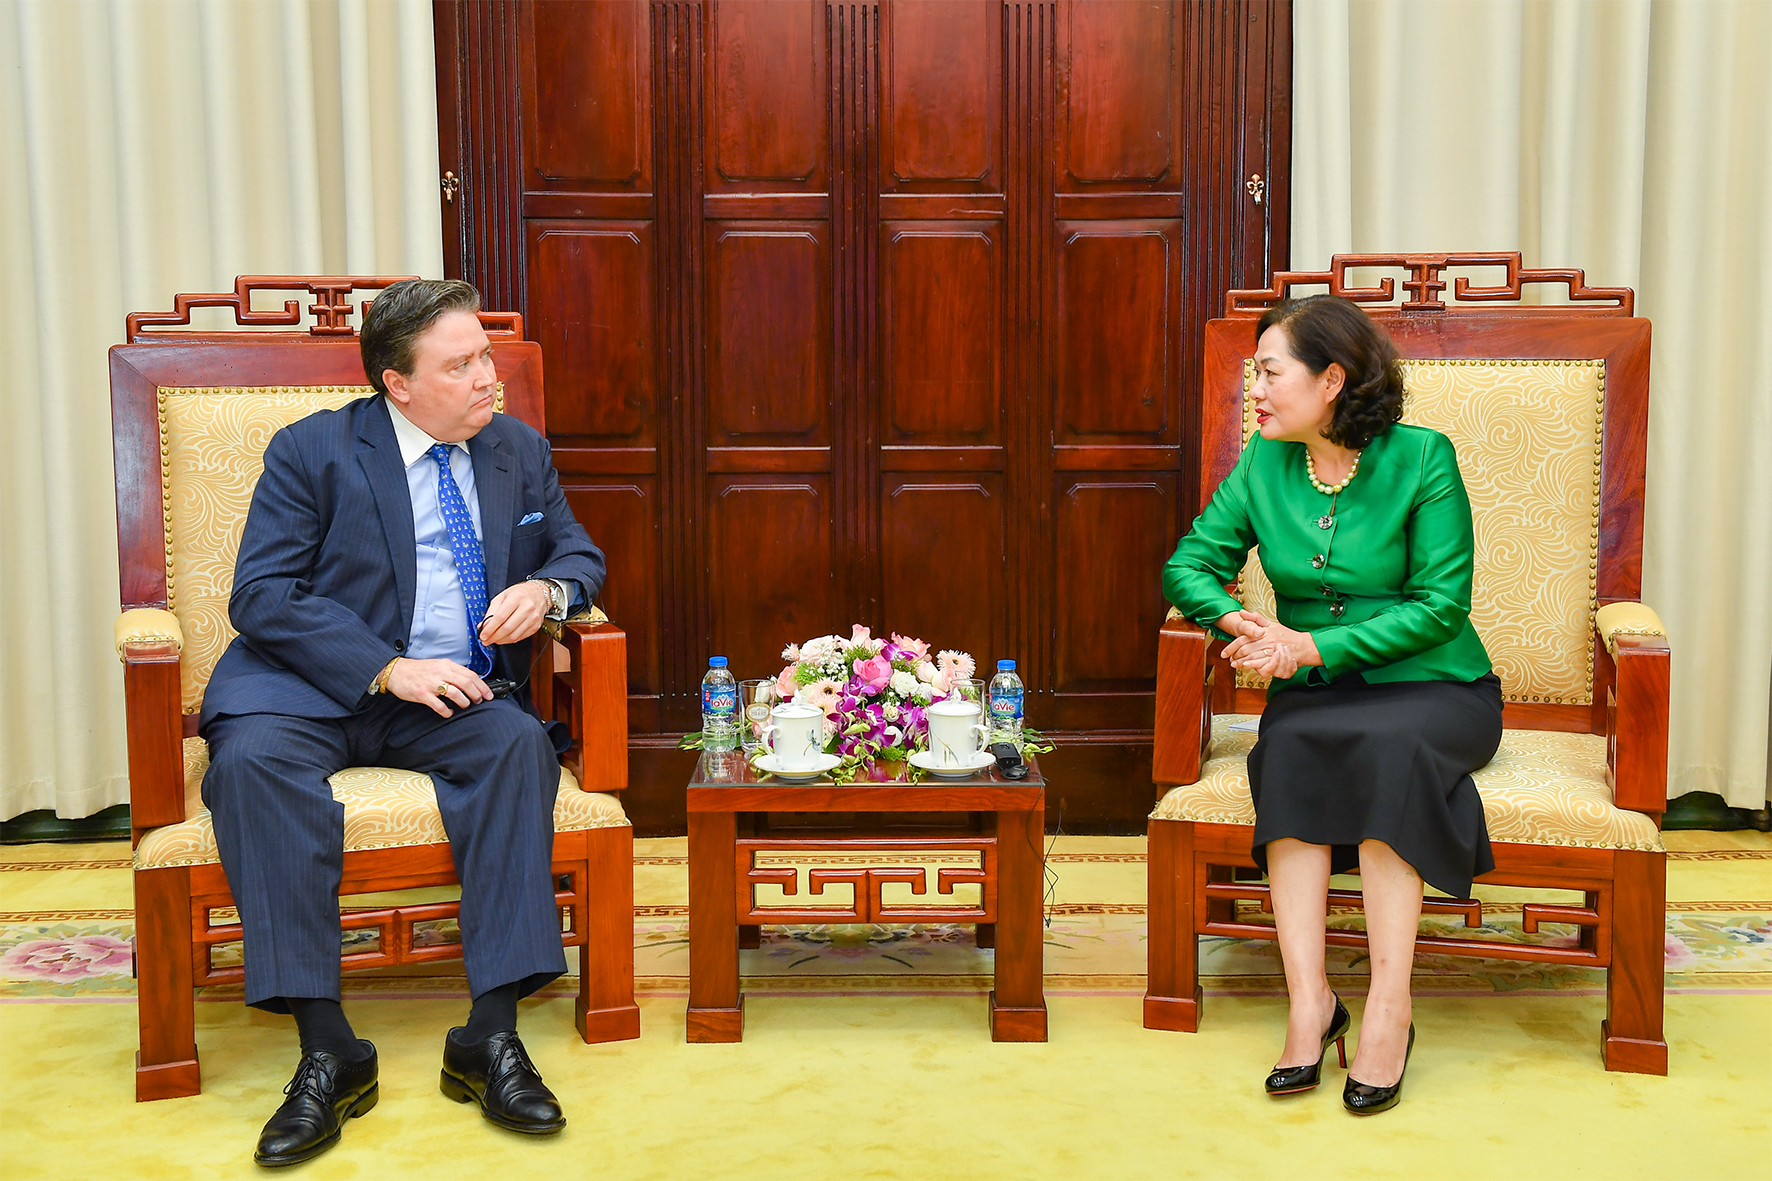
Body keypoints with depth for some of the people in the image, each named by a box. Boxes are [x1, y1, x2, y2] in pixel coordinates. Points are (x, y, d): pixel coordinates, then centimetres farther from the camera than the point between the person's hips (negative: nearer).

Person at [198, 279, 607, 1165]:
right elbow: (262, 597, -8)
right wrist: (389, 670, -20)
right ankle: (327, 1051, -32)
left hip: (455, 693, 3)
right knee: (252, 760, -34)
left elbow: (579, 555, 21)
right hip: (315, 688, -2)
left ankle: (491, 1036, -29)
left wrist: (546, 589, -6)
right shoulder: (311, 451, -2)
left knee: (520, 744, -30)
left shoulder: (519, 453, 12)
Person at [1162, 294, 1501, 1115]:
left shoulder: (1421, 460, -9)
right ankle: (1309, 1000, -30)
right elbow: (1190, 565, 5)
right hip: (1314, 691, 3)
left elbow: (1441, 605, -13)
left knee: (1387, 746, -35)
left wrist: (1314, 645, -21)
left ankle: (1389, 1009, -30)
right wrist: (1244, 625, -17)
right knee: (1288, 746, -31)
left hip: (1432, 688, -3)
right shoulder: (1262, 464, 4)